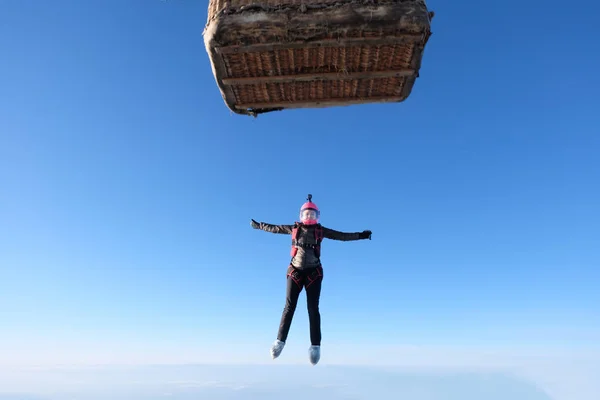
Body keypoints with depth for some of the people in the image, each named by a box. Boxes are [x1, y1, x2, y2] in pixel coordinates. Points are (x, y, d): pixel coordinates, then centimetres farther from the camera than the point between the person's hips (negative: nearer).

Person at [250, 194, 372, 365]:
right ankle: (280, 340, 6)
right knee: (289, 306, -2)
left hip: (313, 272, 0)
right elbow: (274, 228, 16)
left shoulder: (321, 230, 4)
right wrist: (258, 225, 24)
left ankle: (315, 345, 4)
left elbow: (342, 236, 6)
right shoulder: (294, 228, 5)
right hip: (295, 271, 0)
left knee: (313, 308, -1)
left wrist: (360, 235, 3)